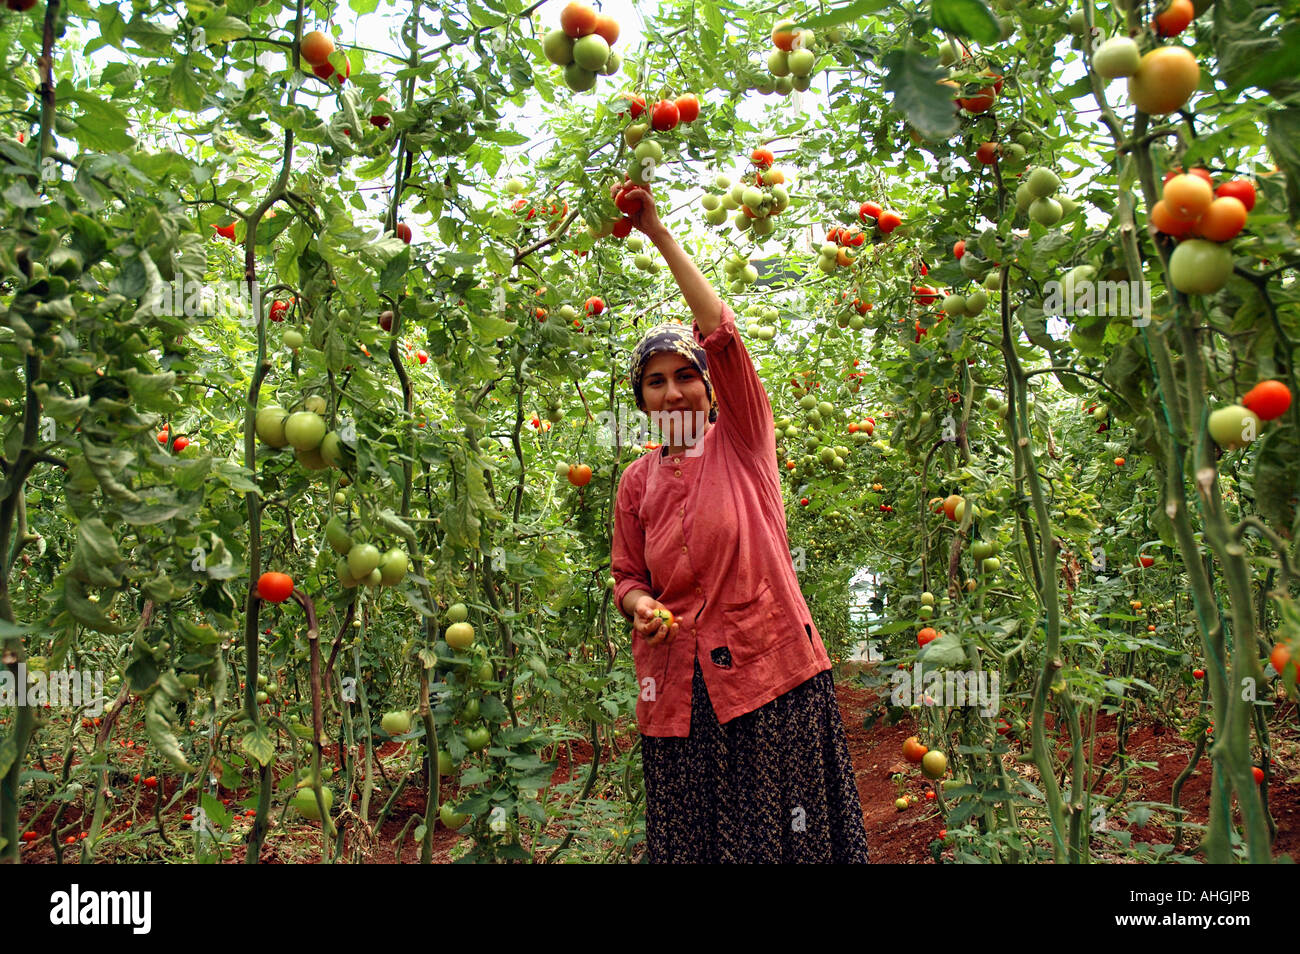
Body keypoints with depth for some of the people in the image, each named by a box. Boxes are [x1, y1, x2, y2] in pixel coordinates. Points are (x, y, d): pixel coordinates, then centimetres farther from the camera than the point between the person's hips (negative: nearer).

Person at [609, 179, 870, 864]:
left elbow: (721, 333, -11)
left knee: (780, 831, 3)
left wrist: (660, 235, -12)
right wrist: (640, 606, -8)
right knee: (690, 835, 9)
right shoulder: (636, 481, 10)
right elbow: (627, 575, 16)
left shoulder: (742, 442, 1)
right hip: (677, 681, 3)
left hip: (767, 663, -3)